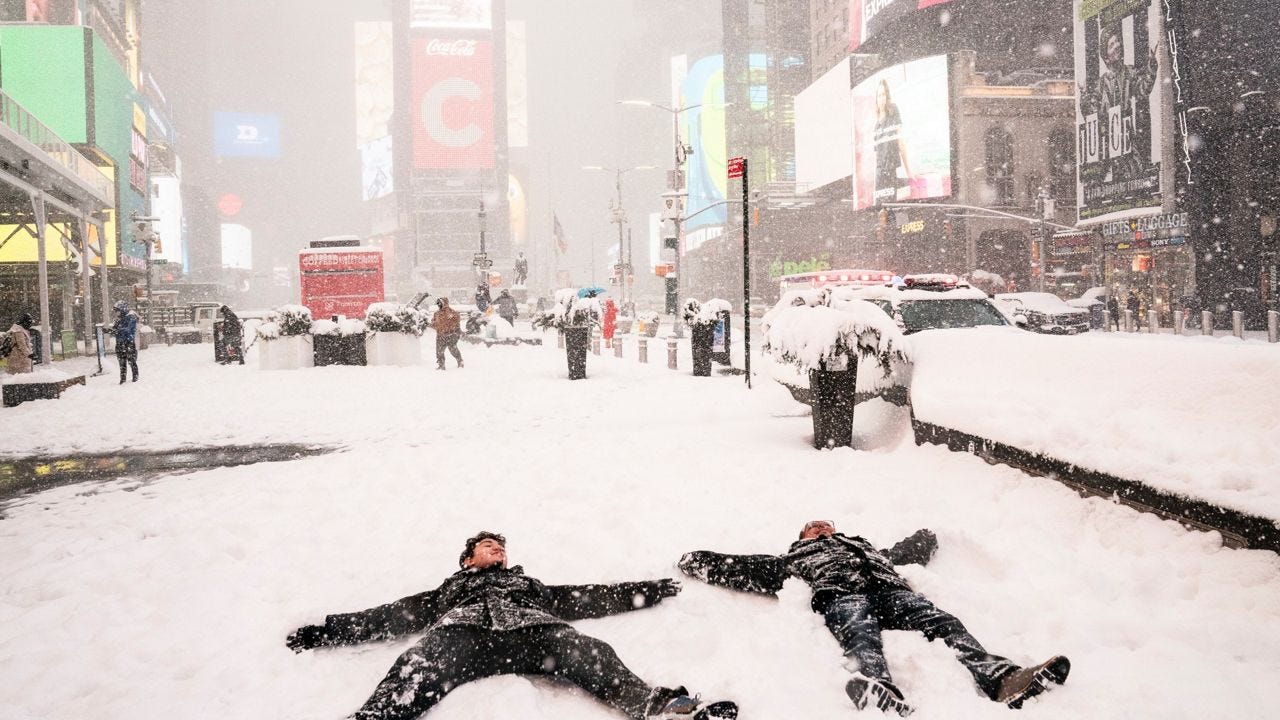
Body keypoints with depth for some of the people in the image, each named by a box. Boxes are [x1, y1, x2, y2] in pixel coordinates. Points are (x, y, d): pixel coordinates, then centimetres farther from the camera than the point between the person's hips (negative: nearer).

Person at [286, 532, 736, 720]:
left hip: (530, 630, 1)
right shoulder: (449, 590, 40)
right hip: (459, 630, -1)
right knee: (415, 674, -36)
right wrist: (327, 631, 22)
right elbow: (392, 616, 31)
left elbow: (587, 599, 35)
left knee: (590, 655, -31)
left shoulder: (530, 585, 42)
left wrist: (646, 592, 28)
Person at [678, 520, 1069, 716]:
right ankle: (877, 688, -73)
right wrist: (697, 562, 20)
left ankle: (1000, 678, -49)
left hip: (890, 588, 4)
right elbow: (750, 568, 25)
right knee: (861, 635, -39)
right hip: (841, 593, -4)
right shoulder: (795, 558, 33)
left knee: (943, 623, -25)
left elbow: (907, 552, 50)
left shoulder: (864, 544, 46)